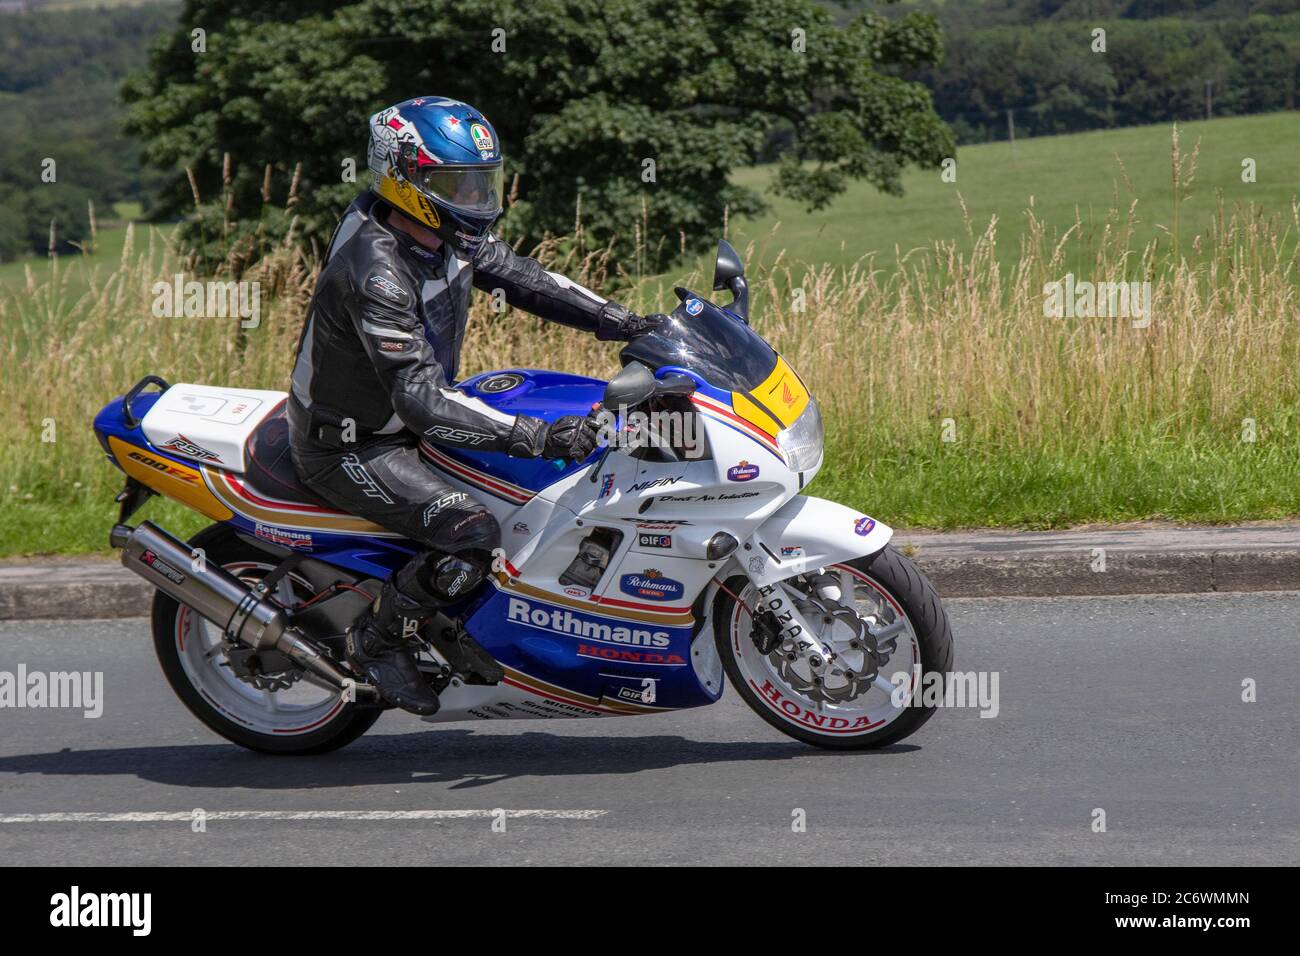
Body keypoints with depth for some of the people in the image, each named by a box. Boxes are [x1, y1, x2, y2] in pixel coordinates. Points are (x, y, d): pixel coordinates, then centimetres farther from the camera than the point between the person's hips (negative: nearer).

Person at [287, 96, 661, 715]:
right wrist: (539, 436, -41)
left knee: (562, 457, 10)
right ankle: (378, 640, -2)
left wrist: (620, 322, -7)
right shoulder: (377, 272, -32)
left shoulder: (446, 235, -4)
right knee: (473, 532, -27)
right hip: (348, 447, -10)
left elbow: (516, 275, 6)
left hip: (403, 415, 10)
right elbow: (421, 401, -37)